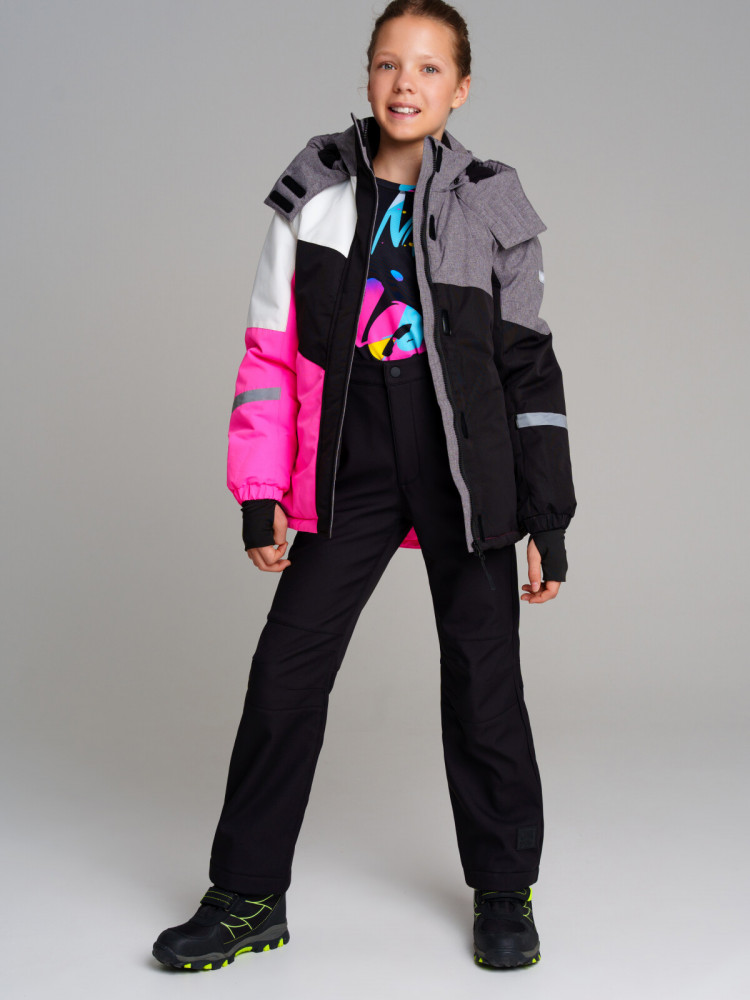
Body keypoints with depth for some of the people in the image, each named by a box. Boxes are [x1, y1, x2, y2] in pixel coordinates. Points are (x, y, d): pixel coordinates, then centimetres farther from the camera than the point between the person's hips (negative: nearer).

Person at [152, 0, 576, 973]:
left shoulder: (489, 207, 1)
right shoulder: (313, 198, 3)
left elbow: (529, 368, 3)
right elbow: (271, 354, 4)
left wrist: (549, 517, 0)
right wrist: (260, 493, -1)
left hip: (464, 473, 0)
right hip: (348, 475, 1)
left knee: (483, 682, 6)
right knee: (283, 677, 0)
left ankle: (505, 891, 25)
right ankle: (250, 897, 16)